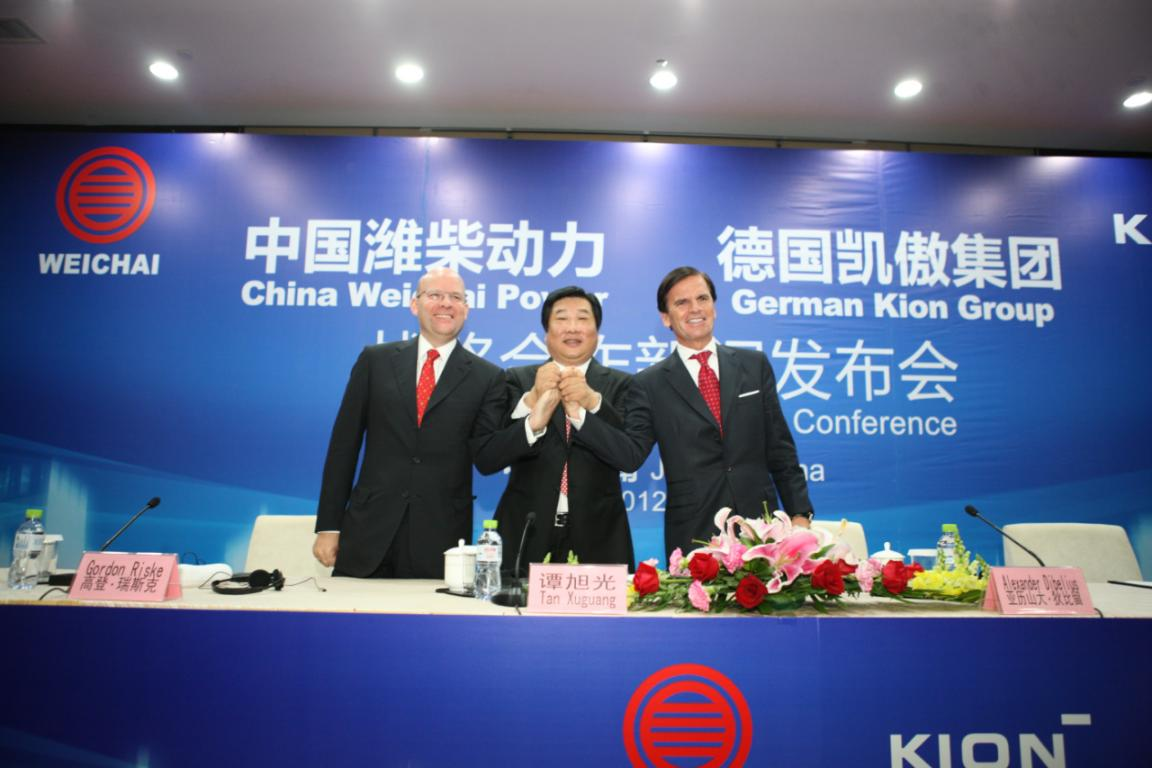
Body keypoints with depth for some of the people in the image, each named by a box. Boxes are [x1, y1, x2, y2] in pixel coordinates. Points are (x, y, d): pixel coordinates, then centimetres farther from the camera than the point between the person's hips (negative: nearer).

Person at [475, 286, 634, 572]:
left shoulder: (620, 385, 5)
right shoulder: (517, 380, 4)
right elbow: (485, 460, -6)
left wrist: (593, 401, -22)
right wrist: (532, 400, -19)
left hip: (597, 537, 0)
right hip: (526, 535, 0)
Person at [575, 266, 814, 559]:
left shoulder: (755, 365, 7)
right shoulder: (649, 384, 1)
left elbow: (780, 449, 8)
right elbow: (630, 455, -8)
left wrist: (799, 513, 4)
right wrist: (581, 410, -20)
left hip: (761, 524, 2)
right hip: (694, 535, -2)